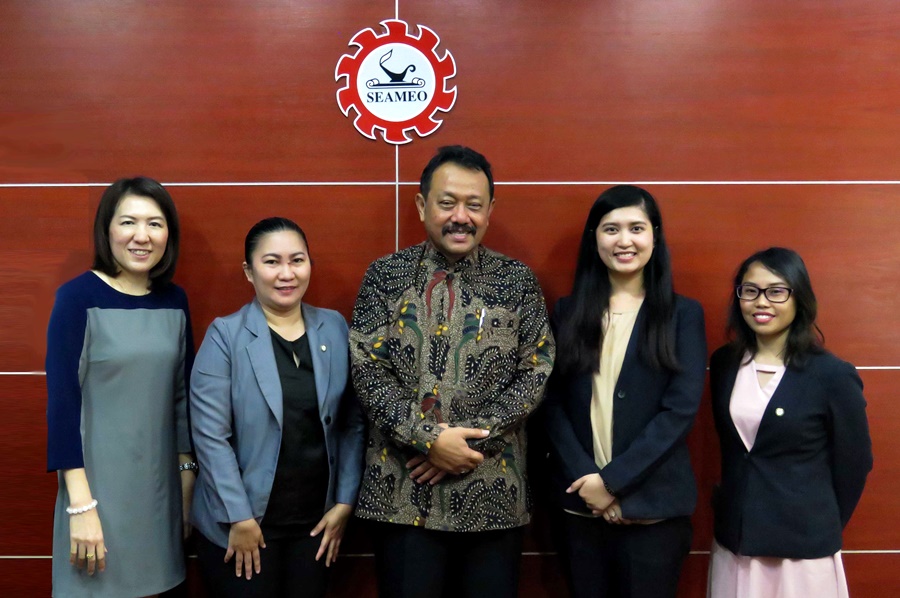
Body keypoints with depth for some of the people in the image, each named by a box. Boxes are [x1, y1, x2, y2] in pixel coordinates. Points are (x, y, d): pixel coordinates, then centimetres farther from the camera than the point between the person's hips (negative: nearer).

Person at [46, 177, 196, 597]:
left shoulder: (175, 300, 4)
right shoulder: (77, 297, -11)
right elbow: (62, 401, -13)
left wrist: (187, 473, 10)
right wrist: (81, 503, -16)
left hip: (161, 481, 5)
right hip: (99, 480, -4)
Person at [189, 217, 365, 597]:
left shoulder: (335, 329, 2)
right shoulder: (225, 335, -7)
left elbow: (353, 424, 3)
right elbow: (210, 435, -11)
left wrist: (344, 502, 0)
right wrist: (240, 518, -12)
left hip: (316, 520, 3)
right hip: (242, 522, -3)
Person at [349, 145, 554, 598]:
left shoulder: (517, 280, 3)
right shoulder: (385, 276, 2)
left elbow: (537, 371, -3)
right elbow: (366, 370, -4)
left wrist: (471, 439, -12)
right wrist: (429, 438, -15)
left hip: (493, 494, 1)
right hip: (403, 493, 0)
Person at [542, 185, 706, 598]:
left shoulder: (683, 314, 1)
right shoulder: (567, 312, 6)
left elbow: (681, 408, -8)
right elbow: (552, 405, 1)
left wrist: (613, 479, -14)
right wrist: (585, 478, -12)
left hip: (653, 505, -2)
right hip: (579, 502, 2)